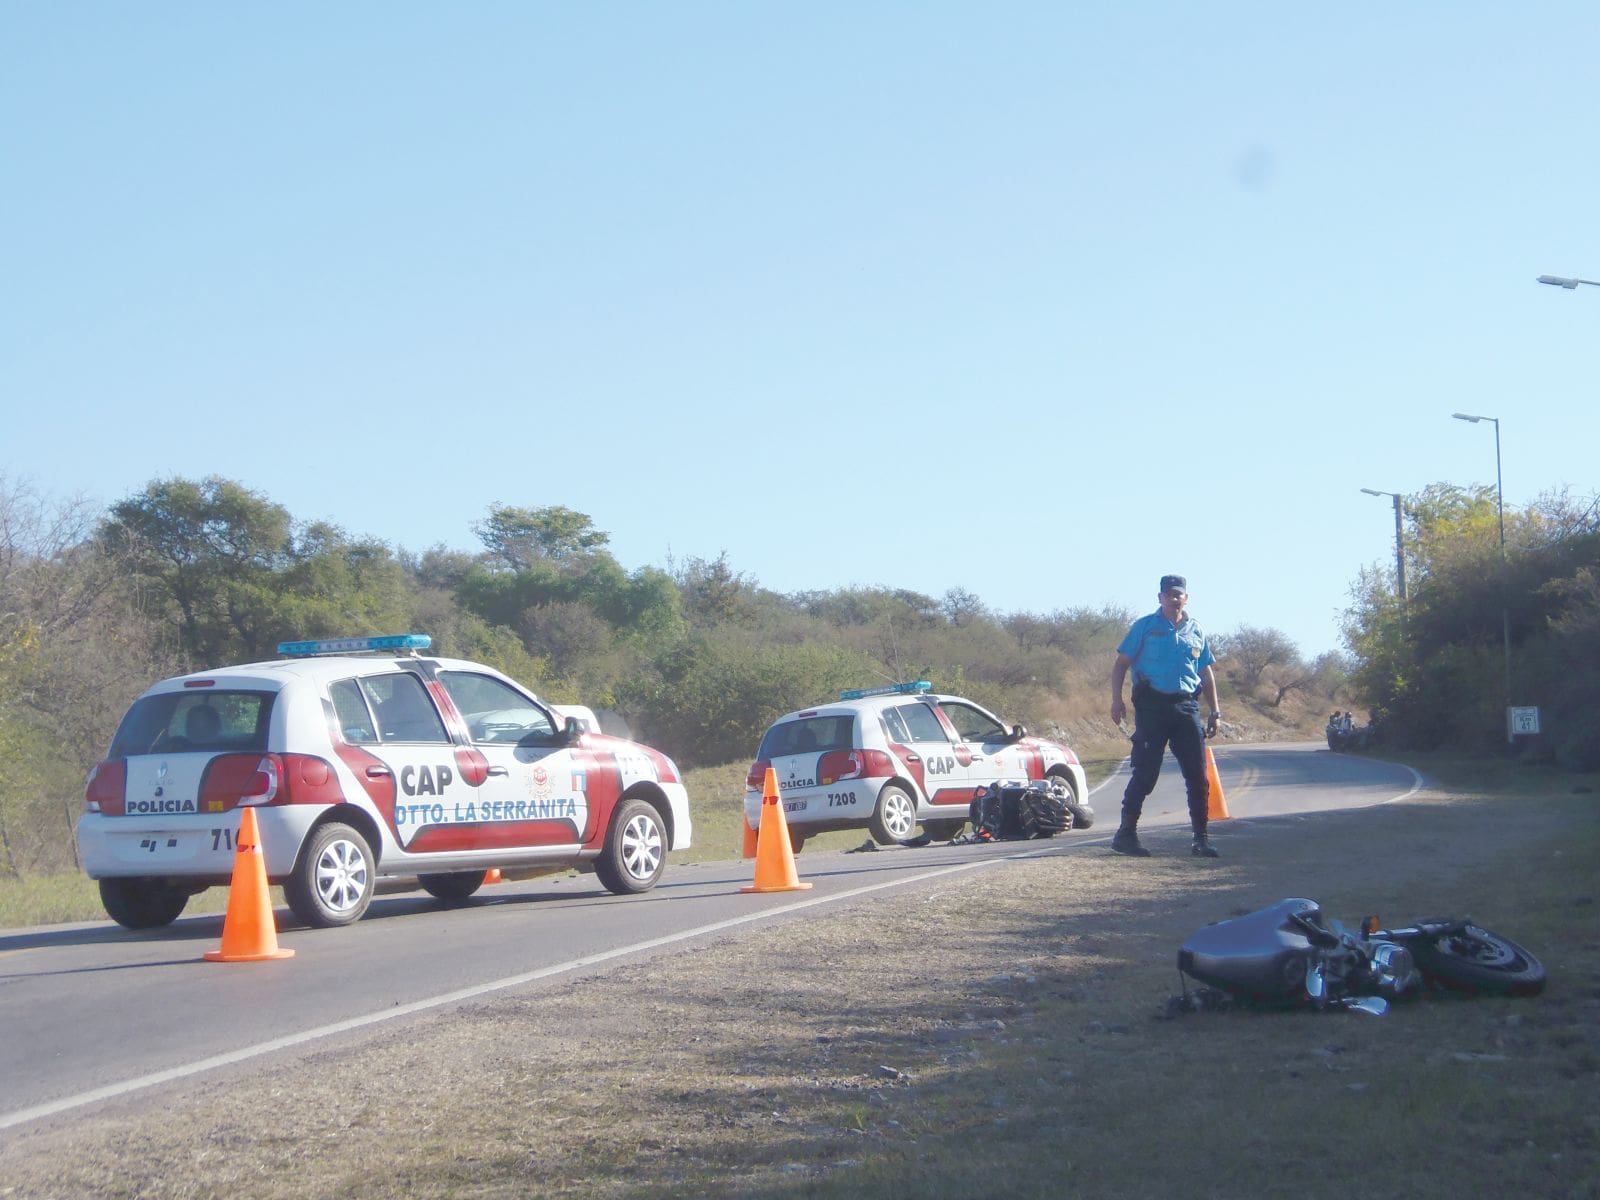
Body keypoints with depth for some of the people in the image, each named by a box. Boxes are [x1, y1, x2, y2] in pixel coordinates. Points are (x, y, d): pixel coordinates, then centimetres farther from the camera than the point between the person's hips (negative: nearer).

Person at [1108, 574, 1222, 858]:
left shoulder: (1196, 632, 15)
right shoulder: (1145, 626, 3)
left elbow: (1206, 673, 21)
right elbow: (1121, 663, 2)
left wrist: (1215, 712, 15)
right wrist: (1116, 700, -9)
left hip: (1186, 706, 4)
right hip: (1152, 705, -4)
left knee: (1197, 775, 1)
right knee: (1145, 773, -6)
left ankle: (1201, 839, 6)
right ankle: (1126, 834, 3)